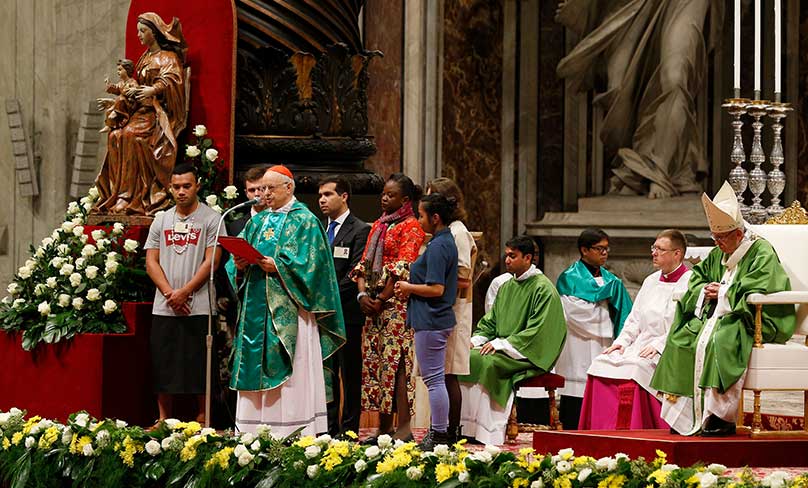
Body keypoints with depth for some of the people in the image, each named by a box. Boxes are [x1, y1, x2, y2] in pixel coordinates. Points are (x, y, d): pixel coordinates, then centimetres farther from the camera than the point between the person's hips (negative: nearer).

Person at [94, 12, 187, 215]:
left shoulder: (168, 58, -2)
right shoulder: (145, 58, 23)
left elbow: (170, 79, -22)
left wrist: (153, 89, -39)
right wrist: (117, 101, 26)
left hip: (159, 113, -7)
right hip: (141, 111, 7)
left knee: (131, 135, -31)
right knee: (115, 136, -19)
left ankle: (134, 196, -32)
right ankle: (117, 193, -23)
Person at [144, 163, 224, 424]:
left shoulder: (211, 219, 0)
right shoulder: (161, 221, 13)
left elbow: (211, 261, -7)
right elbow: (151, 261, 8)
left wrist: (184, 292, -12)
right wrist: (169, 293, -7)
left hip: (199, 307, -4)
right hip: (164, 308, 4)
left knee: (200, 366, -2)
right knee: (163, 365, 5)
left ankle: (203, 419, 5)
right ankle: (163, 419, 13)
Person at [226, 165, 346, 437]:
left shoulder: (304, 221, 0)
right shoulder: (257, 222, 19)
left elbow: (309, 262, -11)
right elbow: (238, 255, 16)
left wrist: (277, 266, -21)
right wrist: (240, 265, -6)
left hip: (288, 309, -6)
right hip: (257, 308, 6)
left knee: (291, 372, -8)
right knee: (256, 369, 3)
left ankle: (294, 432, -8)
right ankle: (254, 429, 4)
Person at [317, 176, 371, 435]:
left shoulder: (360, 231, -5)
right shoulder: (321, 231, 16)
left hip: (347, 314, -7)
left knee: (350, 375, -2)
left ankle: (349, 430, 1)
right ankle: (329, 429, 14)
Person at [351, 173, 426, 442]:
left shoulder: (410, 226, -4)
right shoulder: (378, 225, 20)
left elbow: (403, 268, -13)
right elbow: (364, 263, 15)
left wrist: (382, 299, -14)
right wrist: (363, 294, 0)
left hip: (397, 305, -8)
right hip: (373, 306, 8)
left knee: (396, 364, -11)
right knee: (375, 364, 6)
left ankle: (403, 428, -12)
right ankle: (384, 427, 10)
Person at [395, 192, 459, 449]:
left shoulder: (437, 247, -18)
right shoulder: (447, 241, 13)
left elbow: (436, 289, -23)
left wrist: (409, 288, -9)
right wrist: (411, 285, 8)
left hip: (431, 321, -10)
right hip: (440, 318, 10)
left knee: (434, 379, -5)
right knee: (435, 378, 15)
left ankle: (438, 436, -1)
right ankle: (439, 433, 19)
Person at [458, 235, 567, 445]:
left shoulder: (543, 289, -9)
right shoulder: (506, 287, 16)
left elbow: (536, 332, -15)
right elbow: (490, 322, 19)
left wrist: (500, 344, -19)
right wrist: (475, 340, -2)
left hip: (527, 355, -7)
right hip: (502, 350, 8)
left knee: (483, 362, -31)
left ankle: (485, 432, -29)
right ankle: (465, 428, -23)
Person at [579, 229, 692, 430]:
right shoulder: (651, 281, 21)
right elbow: (634, 319, 22)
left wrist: (659, 345, -21)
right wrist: (622, 341, 4)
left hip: (669, 351, -8)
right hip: (642, 345, 8)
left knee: (633, 368, -32)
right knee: (601, 363, -13)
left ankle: (627, 433, -28)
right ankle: (599, 432, -15)